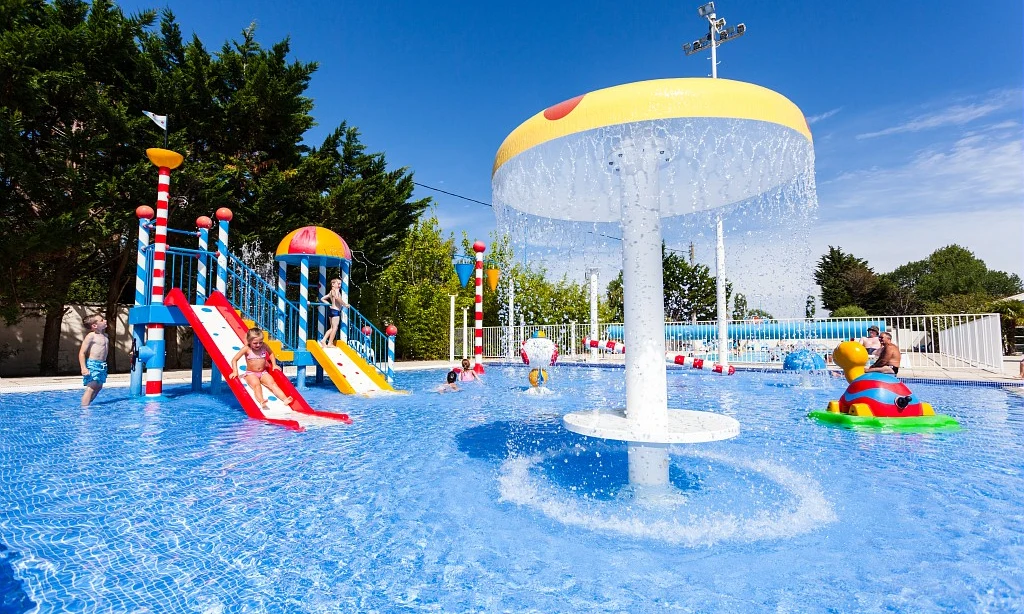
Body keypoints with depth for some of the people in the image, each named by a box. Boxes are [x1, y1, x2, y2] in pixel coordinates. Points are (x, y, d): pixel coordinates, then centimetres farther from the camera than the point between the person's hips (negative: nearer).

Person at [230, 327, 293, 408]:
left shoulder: (264, 346, 1)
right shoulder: (246, 349, -7)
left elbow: (271, 353, 23)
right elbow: (234, 360, -3)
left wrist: (274, 365, 17)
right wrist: (235, 372, -14)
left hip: (263, 373, 3)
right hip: (251, 374, -2)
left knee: (272, 384, -23)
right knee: (256, 385, -33)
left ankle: (285, 399, -42)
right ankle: (261, 401, -59)